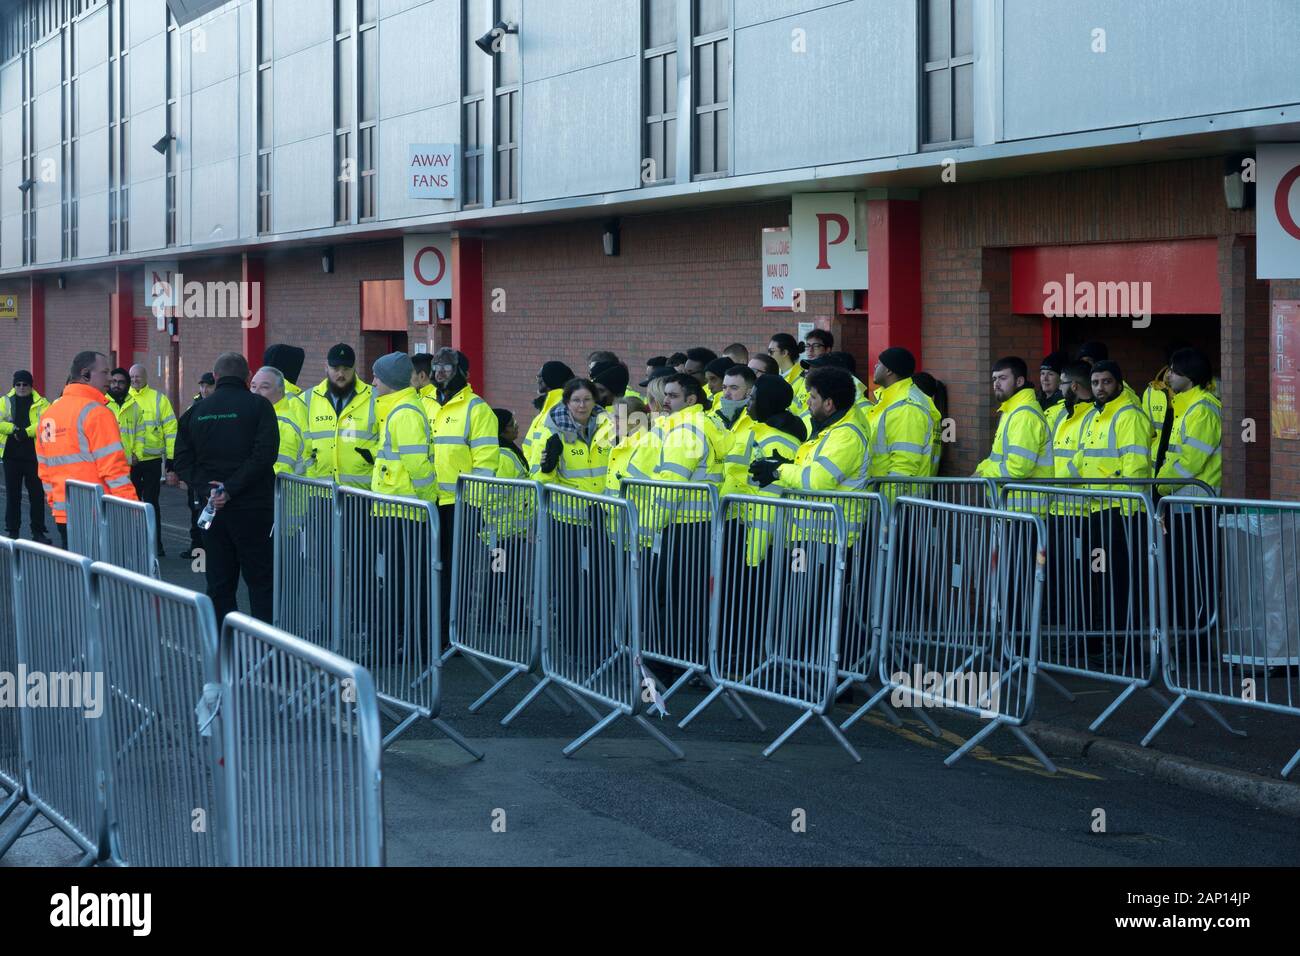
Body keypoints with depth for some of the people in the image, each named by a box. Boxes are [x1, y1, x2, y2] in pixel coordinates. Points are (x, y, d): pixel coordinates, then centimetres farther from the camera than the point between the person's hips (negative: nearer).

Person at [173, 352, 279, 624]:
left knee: (219, 584, 10)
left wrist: (207, 487, -7)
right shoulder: (258, 406, -5)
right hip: (252, 508, -4)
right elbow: (264, 455, -16)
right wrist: (231, 489, -16)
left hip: (212, 508, 4)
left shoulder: (196, 411, 8)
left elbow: (182, 461, 3)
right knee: (261, 582, 2)